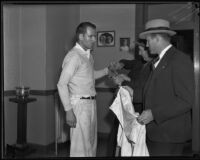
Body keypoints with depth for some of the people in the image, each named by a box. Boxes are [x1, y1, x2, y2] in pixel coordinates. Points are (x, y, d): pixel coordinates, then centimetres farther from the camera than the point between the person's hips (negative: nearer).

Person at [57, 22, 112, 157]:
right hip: (79, 104, -9)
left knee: (91, 143, 17)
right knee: (80, 146, -1)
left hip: (91, 103, 9)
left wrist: (107, 70, 12)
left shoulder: (88, 55, 11)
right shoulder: (74, 56, -15)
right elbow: (61, 85, -19)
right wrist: (68, 111, -21)